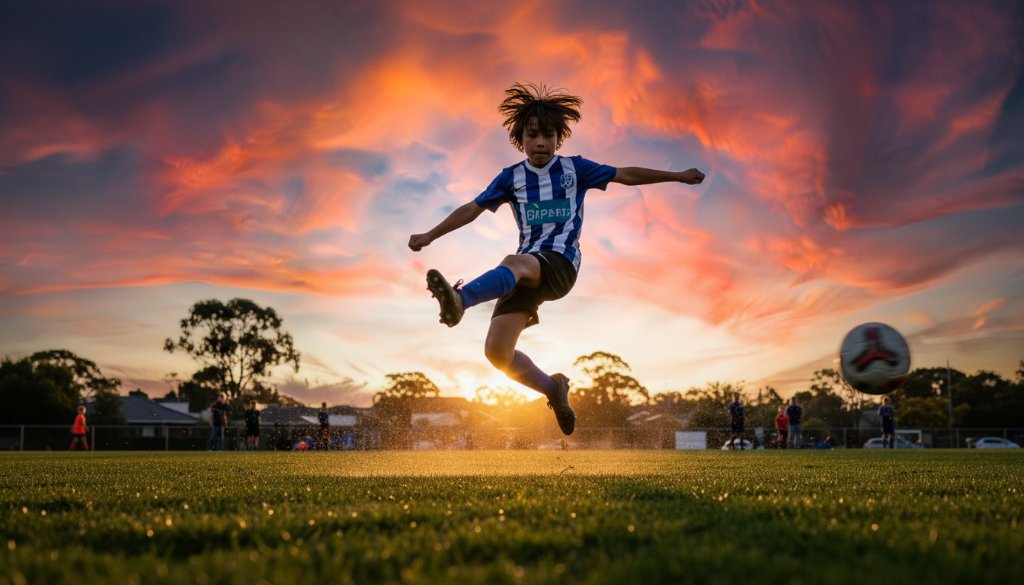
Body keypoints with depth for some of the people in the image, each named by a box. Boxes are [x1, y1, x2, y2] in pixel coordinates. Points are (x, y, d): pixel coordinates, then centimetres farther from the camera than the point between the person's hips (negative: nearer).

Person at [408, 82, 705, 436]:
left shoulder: (575, 168, 10)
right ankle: (554, 389, 14)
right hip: (526, 269, 3)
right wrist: (430, 236, 8)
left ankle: (459, 299, -67)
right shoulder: (512, 177, 12)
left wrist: (679, 176, 19)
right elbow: (472, 209, 14)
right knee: (497, 351, -11)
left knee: (514, 263, -39)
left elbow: (627, 175, 17)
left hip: (560, 264, -3)